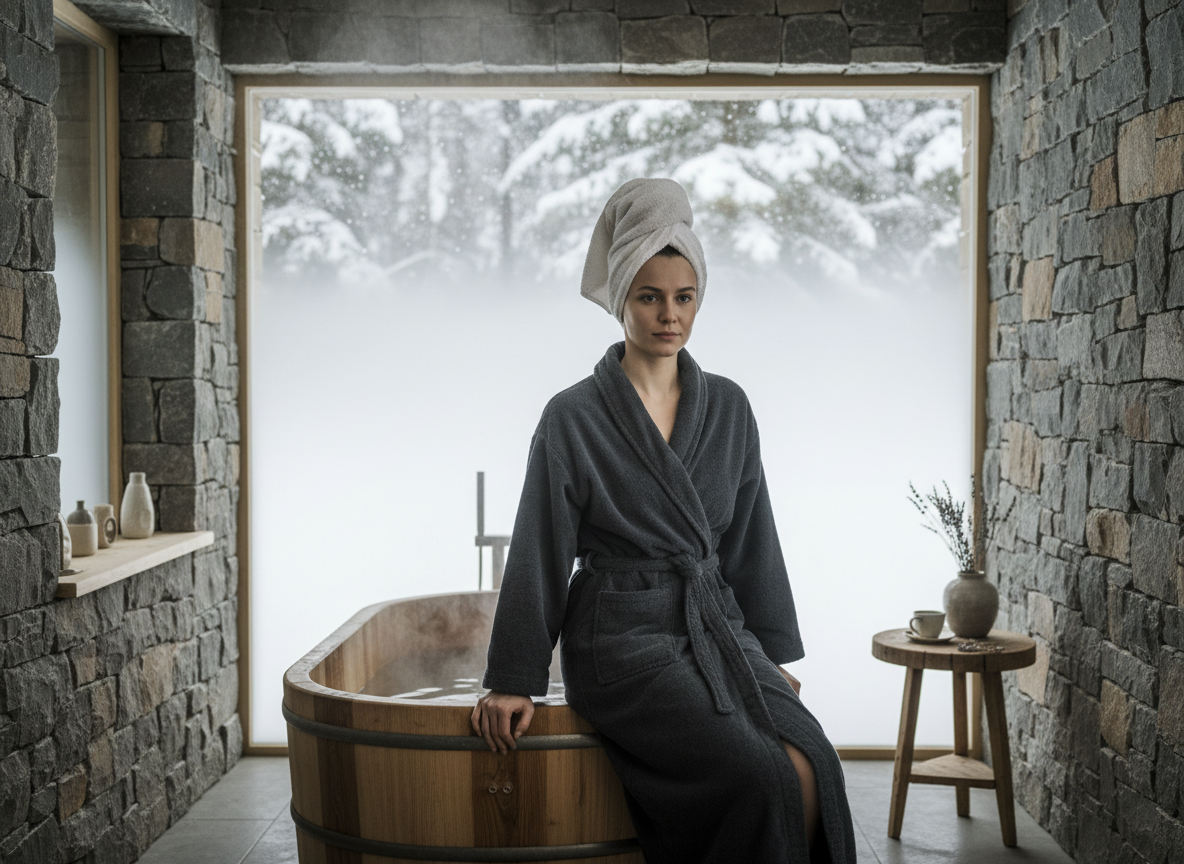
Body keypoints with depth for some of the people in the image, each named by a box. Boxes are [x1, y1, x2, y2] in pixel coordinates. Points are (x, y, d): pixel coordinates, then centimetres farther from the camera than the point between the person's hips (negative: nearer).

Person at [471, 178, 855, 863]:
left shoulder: (728, 406, 10)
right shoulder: (574, 417, -4)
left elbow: (751, 538, 15)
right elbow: (540, 552, -3)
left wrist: (772, 652, 16)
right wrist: (514, 681, -2)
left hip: (719, 627, 5)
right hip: (622, 638, -4)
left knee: (813, 767, -20)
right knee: (764, 780, -23)